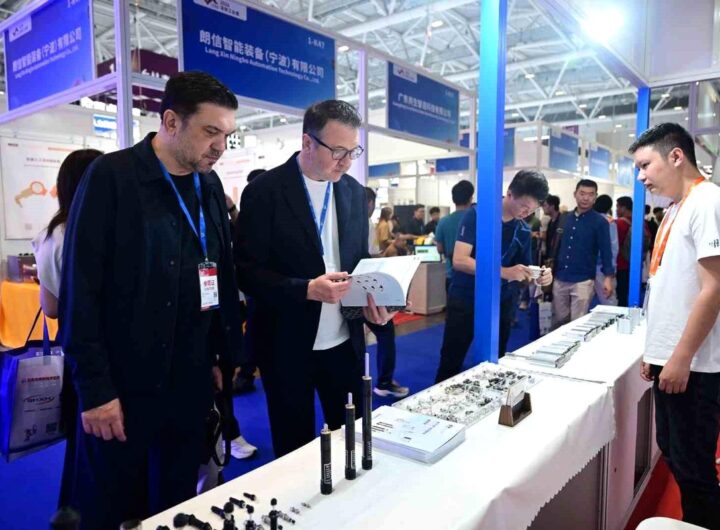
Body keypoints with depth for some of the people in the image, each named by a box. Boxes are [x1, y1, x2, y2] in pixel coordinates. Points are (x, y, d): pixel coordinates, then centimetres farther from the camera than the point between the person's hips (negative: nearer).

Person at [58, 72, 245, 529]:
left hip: (191, 380, 5)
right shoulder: (111, 177, -11)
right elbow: (81, 288, -13)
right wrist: (94, 387, -14)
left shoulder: (210, 186, 6)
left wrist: (223, 355, 8)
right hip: (122, 383, -4)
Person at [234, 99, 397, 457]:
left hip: (344, 342, 5)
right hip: (288, 345, -4)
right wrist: (307, 289, -28)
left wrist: (371, 295, -7)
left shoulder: (354, 191, 6)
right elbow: (248, 271, -14)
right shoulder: (265, 191, -11)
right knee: (295, 448, 13)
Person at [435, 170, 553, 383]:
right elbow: (459, 260, -22)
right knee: (450, 363, 4)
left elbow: (524, 271, 9)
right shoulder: (477, 215, -13)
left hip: (501, 304, 5)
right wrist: (504, 272, -31)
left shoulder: (524, 231, 4)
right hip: (465, 301, -4)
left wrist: (539, 277, -15)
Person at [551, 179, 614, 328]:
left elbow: (606, 251, -6)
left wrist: (608, 277, -15)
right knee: (558, 321, 10)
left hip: (583, 281, -4)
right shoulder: (565, 218, 8)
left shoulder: (600, 222, -3)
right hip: (559, 279, 4)